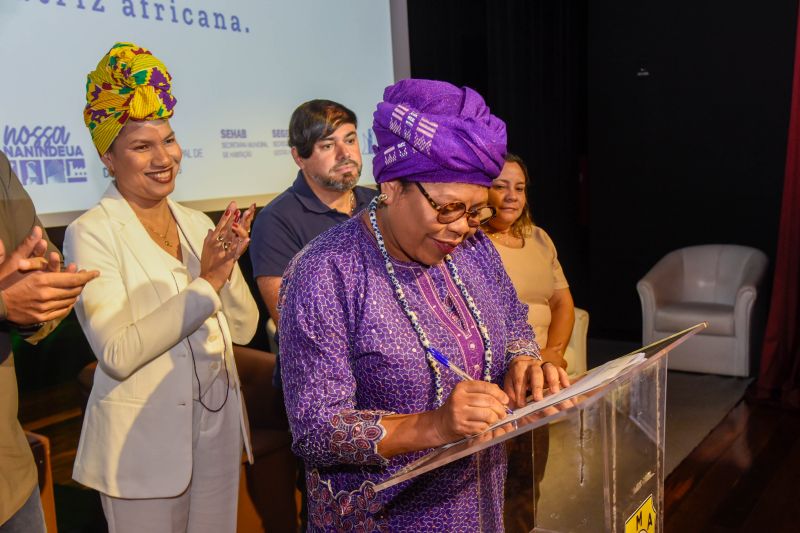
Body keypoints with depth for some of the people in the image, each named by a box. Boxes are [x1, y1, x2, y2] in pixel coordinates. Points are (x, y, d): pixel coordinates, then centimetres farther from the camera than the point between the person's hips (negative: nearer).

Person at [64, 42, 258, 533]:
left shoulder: (197, 223, 4)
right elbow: (118, 354, -21)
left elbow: (244, 328, 2)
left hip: (218, 427, 5)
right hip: (144, 440, -5)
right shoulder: (91, 234, -12)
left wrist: (228, 267, -16)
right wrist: (206, 282, -24)